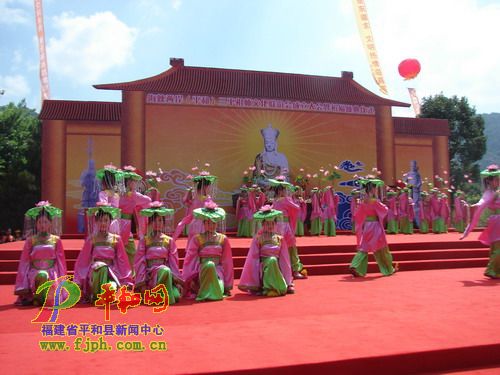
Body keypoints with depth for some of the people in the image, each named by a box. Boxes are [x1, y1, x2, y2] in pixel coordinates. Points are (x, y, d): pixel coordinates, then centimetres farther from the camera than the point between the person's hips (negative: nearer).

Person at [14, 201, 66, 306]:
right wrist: (22, 285, 1)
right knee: (42, 276, -35)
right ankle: (38, 298, -12)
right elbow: (24, 261, 6)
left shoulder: (56, 240, 6)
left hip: (52, 273, 1)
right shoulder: (31, 240, 5)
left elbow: (61, 261, 8)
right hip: (35, 272, -1)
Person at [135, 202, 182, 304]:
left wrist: (177, 280, -3)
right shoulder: (144, 241, 5)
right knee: (166, 270, -36)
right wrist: (142, 284, -8)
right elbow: (140, 262, 1)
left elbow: (174, 262, 7)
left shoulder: (169, 241, 10)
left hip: (166, 272, 3)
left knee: (176, 296, -23)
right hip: (150, 274, -3)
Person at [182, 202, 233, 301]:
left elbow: (227, 262, 8)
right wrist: (187, 282, -3)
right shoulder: (197, 239, 0)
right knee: (209, 265, -35)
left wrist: (228, 285, 8)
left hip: (218, 271, 1)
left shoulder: (223, 239, 5)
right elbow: (189, 259, 0)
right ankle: (204, 293, -19)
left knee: (218, 294, -26)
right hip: (202, 271, -1)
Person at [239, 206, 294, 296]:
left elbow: (284, 259, 8)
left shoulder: (279, 238, 5)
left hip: (276, 266, 3)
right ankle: (268, 288, -21)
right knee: (272, 260, -29)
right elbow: (254, 257, -2)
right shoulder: (258, 237, -2)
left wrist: (288, 283, 6)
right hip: (263, 265, -3)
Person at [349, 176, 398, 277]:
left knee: (364, 248, 7)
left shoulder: (365, 200, 4)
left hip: (366, 225, 6)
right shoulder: (375, 201, -15)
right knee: (381, 249, 8)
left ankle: (356, 267, -9)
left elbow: (358, 215, 6)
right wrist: (383, 206, 11)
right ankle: (389, 269, 22)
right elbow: (384, 210, -7)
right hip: (375, 225, -6)